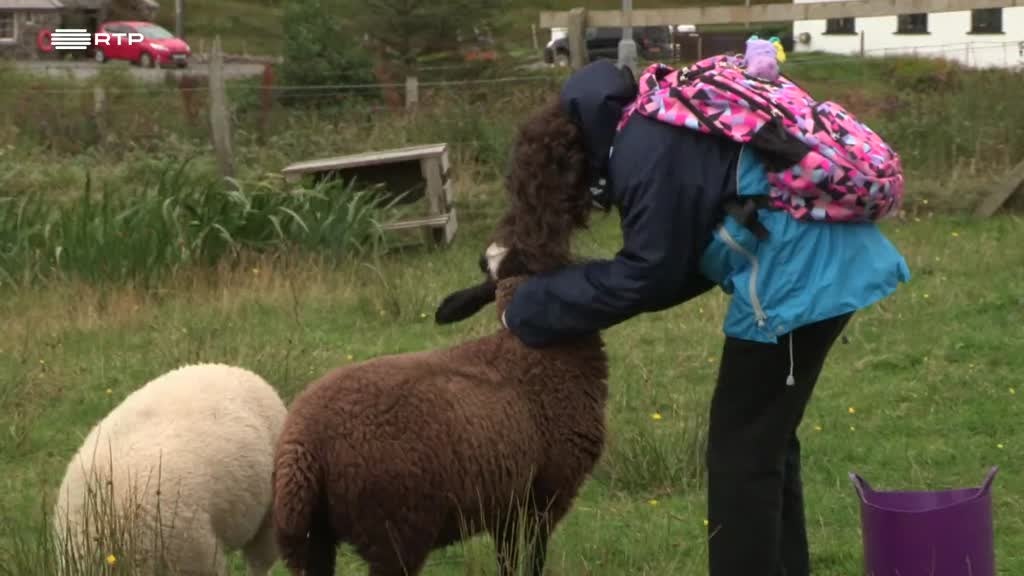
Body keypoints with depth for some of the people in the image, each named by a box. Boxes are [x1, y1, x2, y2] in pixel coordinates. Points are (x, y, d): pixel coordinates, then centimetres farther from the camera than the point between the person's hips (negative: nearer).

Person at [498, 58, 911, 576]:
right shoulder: (656, 130, 16)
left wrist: (532, 309, -3)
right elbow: (680, 261, 17)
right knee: (765, 441, 20)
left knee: (740, 452, -1)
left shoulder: (647, 153, -15)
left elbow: (648, 275, -12)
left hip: (801, 272, -10)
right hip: (822, 262, 10)